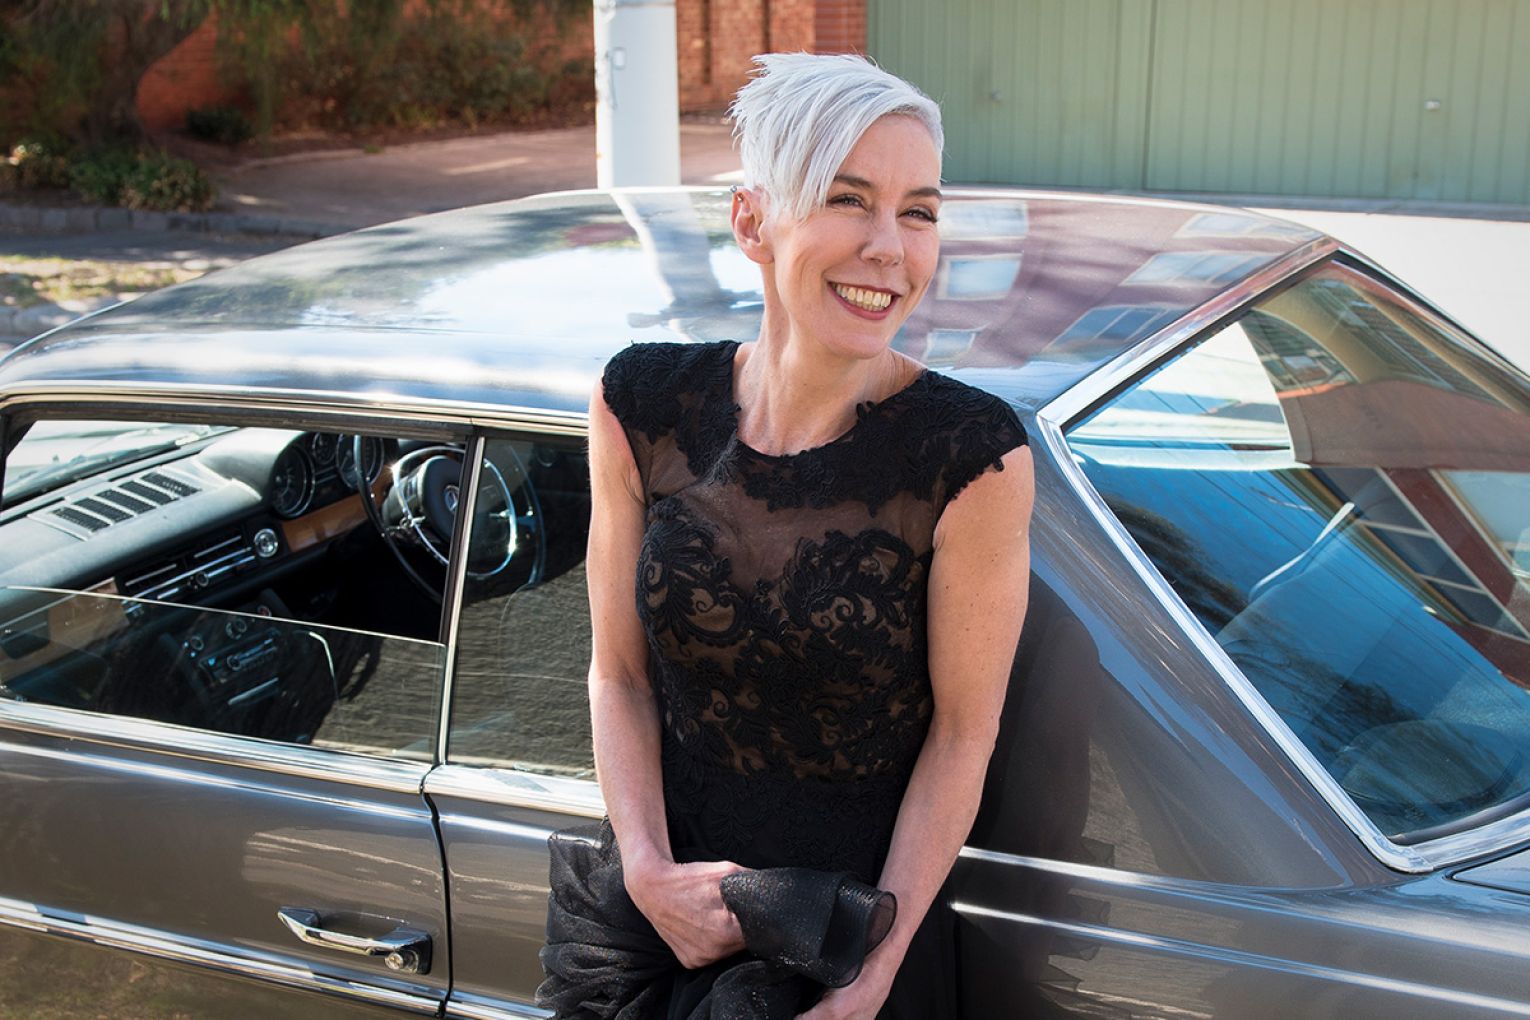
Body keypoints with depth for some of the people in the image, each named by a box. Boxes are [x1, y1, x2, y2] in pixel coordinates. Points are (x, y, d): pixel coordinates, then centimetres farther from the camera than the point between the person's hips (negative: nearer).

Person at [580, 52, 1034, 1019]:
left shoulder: (974, 456, -21)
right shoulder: (643, 406, -10)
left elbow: (963, 733, -13)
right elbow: (620, 674, -3)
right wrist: (648, 869, -15)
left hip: (868, 904, -3)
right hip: (670, 896, 3)